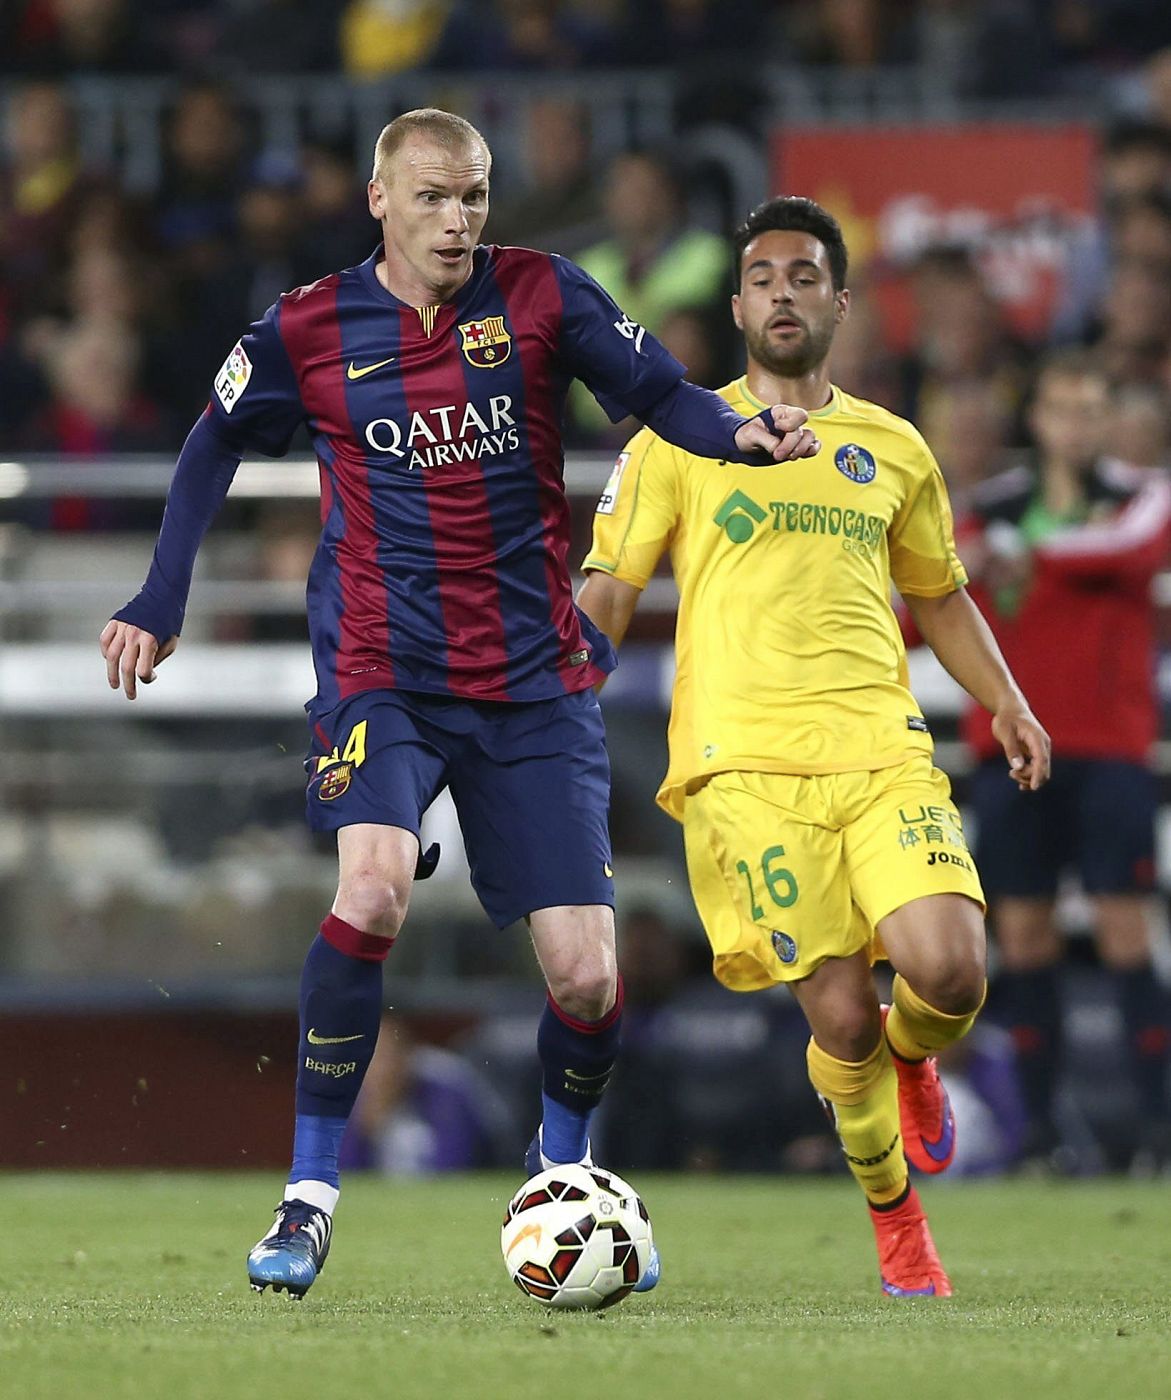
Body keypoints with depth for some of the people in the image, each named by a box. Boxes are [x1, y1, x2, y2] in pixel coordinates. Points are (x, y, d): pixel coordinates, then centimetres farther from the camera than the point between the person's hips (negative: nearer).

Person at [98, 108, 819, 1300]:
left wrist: (738, 433, -23)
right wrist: (160, 604, 7)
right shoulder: (309, 331, -1)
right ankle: (310, 1190, -15)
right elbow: (213, 447, 13)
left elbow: (657, 389, -2)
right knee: (373, 887, -30)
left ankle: (562, 1168, 29)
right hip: (382, 675, -1)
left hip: (536, 681, 2)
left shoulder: (539, 295, -1)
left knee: (586, 978, -3)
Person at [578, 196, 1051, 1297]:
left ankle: (910, 1061, 18)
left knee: (949, 971, -19)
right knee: (840, 1016, -10)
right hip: (744, 767, -2)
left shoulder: (893, 450, 18)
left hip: (882, 751, 2)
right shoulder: (680, 439, 9)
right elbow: (609, 589, 7)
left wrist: (1004, 701, 15)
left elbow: (938, 593, 29)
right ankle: (893, 1213, 14)